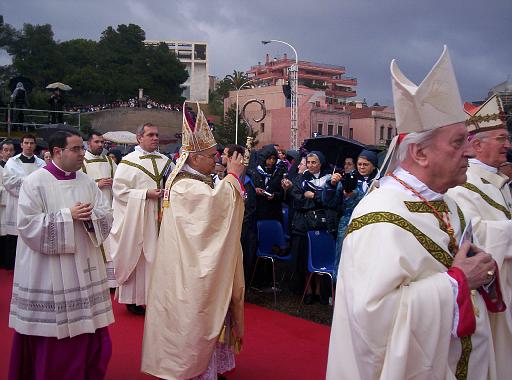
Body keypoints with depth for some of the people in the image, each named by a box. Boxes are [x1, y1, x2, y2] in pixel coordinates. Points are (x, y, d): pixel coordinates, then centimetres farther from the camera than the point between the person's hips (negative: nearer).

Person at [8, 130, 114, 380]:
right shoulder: (35, 182, -7)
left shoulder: (86, 182, 9)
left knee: (87, 329, 8)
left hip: (83, 269, 5)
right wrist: (68, 216, -17)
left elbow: (107, 215, 8)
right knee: (52, 335, 2)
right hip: (49, 272, -5)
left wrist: (90, 215, -14)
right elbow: (28, 224, -14)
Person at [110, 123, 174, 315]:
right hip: (137, 219, -4)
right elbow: (119, 189, -9)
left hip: (159, 218, 4)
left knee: (156, 255, 5)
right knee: (135, 256, 1)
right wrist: (146, 194, -16)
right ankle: (133, 298, 12)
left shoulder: (165, 161, 11)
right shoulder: (128, 161, -3)